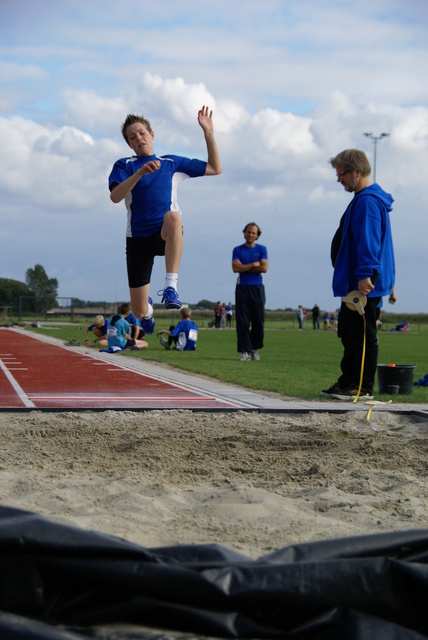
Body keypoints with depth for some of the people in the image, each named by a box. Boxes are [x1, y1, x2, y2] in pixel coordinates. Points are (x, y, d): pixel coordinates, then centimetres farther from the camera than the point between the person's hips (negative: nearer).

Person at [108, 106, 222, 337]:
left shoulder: (172, 163, 14)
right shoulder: (124, 165, 6)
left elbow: (215, 168, 15)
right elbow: (115, 196, -13)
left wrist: (208, 132, 8)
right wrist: (140, 172, -26)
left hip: (166, 235, 0)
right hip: (138, 238, 0)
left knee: (173, 216, -40)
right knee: (139, 311, -1)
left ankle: (171, 287, -40)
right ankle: (148, 307, 42)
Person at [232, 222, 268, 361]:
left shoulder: (261, 249, 9)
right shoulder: (238, 250, 9)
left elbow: (264, 268, -5)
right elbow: (235, 268, -6)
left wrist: (244, 268, -5)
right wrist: (254, 264, -6)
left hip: (257, 287, 0)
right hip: (242, 287, 0)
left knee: (258, 321, 0)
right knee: (242, 321, -6)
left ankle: (255, 349, 16)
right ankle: (245, 351, -5)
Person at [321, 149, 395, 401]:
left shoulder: (367, 201, -17)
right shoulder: (365, 199, 18)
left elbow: (368, 242, -26)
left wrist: (366, 275, -32)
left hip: (365, 284, -11)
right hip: (355, 283, 11)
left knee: (362, 335, -6)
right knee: (349, 333, 16)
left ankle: (363, 387, -1)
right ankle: (348, 382, 23)